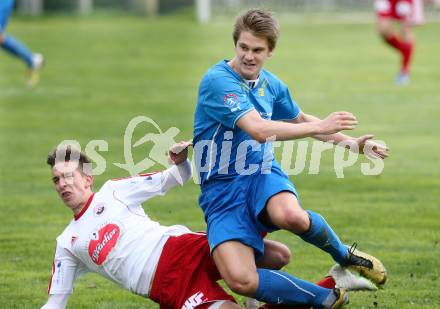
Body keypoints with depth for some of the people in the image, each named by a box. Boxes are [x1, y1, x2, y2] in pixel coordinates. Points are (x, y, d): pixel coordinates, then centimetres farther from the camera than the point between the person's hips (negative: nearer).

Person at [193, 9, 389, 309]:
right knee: (240, 280, -29)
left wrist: (352, 143, 23)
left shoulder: (271, 84, 9)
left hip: (263, 174, 4)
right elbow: (259, 130, -24)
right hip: (222, 190, -4)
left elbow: (300, 120, 31)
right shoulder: (217, 81, -14)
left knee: (291, 215, -37)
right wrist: (321, 126, -22)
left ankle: (344, 255, -5)